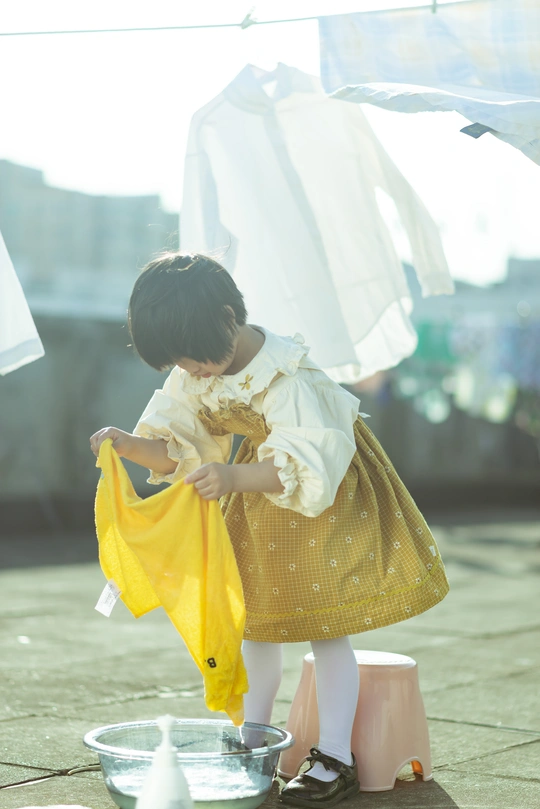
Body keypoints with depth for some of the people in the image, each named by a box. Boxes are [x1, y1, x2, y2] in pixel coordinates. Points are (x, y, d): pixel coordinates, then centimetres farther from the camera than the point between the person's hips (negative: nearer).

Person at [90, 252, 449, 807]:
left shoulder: (285, 374, -32)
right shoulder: (193, 378, -10)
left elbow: (304, 465, -39)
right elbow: (175, 450, -5)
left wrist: (235, 477, -54)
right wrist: (130, 445, -25)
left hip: (325, 488, -7)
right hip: (255, 491, 7)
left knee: (324, 623, -5)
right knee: (256, 620, 12)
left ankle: (336, 760, 3)